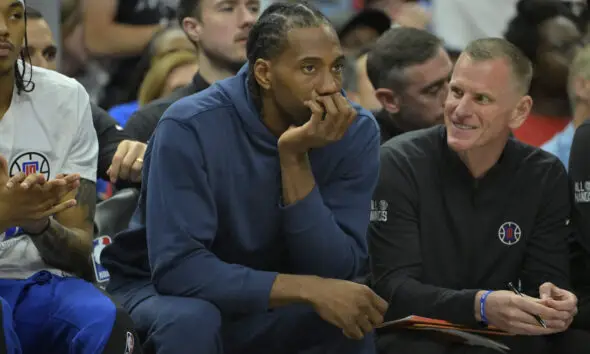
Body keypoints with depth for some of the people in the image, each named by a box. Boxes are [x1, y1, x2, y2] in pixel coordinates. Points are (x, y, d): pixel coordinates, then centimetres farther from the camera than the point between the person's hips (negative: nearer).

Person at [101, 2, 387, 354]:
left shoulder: (356, 131, -14)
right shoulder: (192, 126, -24)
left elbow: (336, 271, -20)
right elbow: (177, 267, -30)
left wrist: (295, 160, -31)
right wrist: (307, 289, -35)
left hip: (266, 307, 3)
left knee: (353, 312, -25)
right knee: (190, 320, -35)